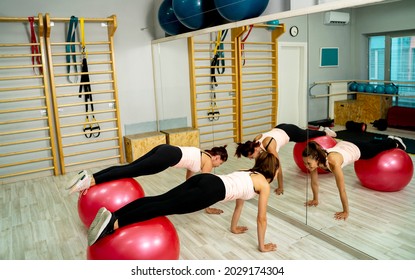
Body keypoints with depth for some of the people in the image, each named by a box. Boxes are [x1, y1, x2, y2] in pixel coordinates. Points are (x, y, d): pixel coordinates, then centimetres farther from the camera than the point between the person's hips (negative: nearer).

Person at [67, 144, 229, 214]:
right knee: (131, 171, -16)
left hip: (164, 149, 7)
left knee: (129, 168, -2)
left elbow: (189, 177, 42)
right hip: (168, 156, -7)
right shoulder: (209, 161, 9)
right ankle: (91, 182, -26)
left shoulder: (201, 155, 33)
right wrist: (207, 208, 18)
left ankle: (90, 177, -11)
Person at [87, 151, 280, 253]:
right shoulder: (265, 184, 14)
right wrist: (262, 246, 28)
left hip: (203, 179, 7)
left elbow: (239, 201, 46)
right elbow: (261, 219, 15)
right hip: (212, 189, -7)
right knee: (167, 206, -20)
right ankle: (114, 225, -32)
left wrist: (234, 228, 55)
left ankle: (112, 216, -17)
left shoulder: (249, 173, 36)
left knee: (160, 200, -6)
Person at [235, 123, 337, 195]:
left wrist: (280, 187, -31)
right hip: (279, 129, 6)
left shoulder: (269, 146, -45)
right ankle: (320, 129, 67)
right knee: (306, 134, 35)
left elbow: (277, 167, -38)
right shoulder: (255, 143, -26)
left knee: (307, 136, 27)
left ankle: (325, 132, 59)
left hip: (290, 132, -6)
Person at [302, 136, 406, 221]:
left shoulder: (333, 162, -49)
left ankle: (395, 142, 62)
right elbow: (314, 182, -16)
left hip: (357, 149, -5)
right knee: (371, 143, 36)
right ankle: (389, 139, 68)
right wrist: (315, 199, -8)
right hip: (343, 145, 5)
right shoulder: (313, 159, -32)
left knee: (378, 147, 29)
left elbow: (342, 189, -42)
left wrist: (346, 212, -35)